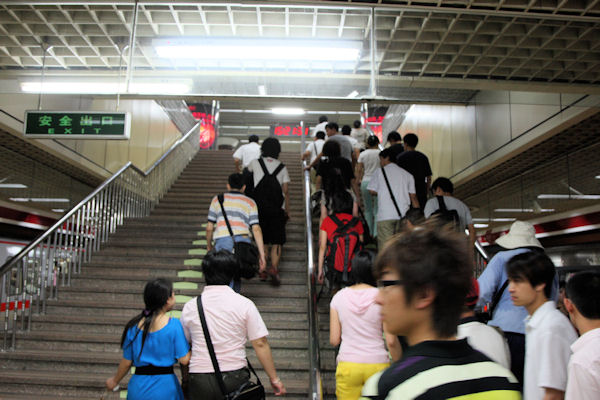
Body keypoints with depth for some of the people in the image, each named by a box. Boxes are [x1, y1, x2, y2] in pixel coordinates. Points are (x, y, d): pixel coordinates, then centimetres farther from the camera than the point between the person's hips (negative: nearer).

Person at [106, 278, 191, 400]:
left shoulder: (134, 326, -2)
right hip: (165, 386, -3)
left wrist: (115, 381, 22)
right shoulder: (173, 324, -13)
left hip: (139, 388, 4)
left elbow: (127, 362, 4)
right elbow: (184, 359, -13)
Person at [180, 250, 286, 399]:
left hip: (199, 380, 1)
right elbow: (260, 344, -7)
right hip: (235, 378, -1)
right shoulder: (244, 304, -7)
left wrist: (185, 378, 20)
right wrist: (274, 378, 2)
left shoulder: (190, 307, -1)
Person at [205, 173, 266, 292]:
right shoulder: (250, 202, 20)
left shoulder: (217, 199, 21)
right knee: (236, 277, 20)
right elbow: (256, 229, 7)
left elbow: (209, 227, 16)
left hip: (222, 241, -1)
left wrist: (209, 245, 33)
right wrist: (262, 255, 6)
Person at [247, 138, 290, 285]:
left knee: (261, 239, 11)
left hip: (259, 206, 1)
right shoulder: (282, 167, 5)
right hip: (277, 208, -1)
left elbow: (248, 170, 28)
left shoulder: (256, 163, 4)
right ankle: (274, 267, -17)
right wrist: (287, 210, 9)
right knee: (277, 240, 2)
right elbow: (286, 191, 2)